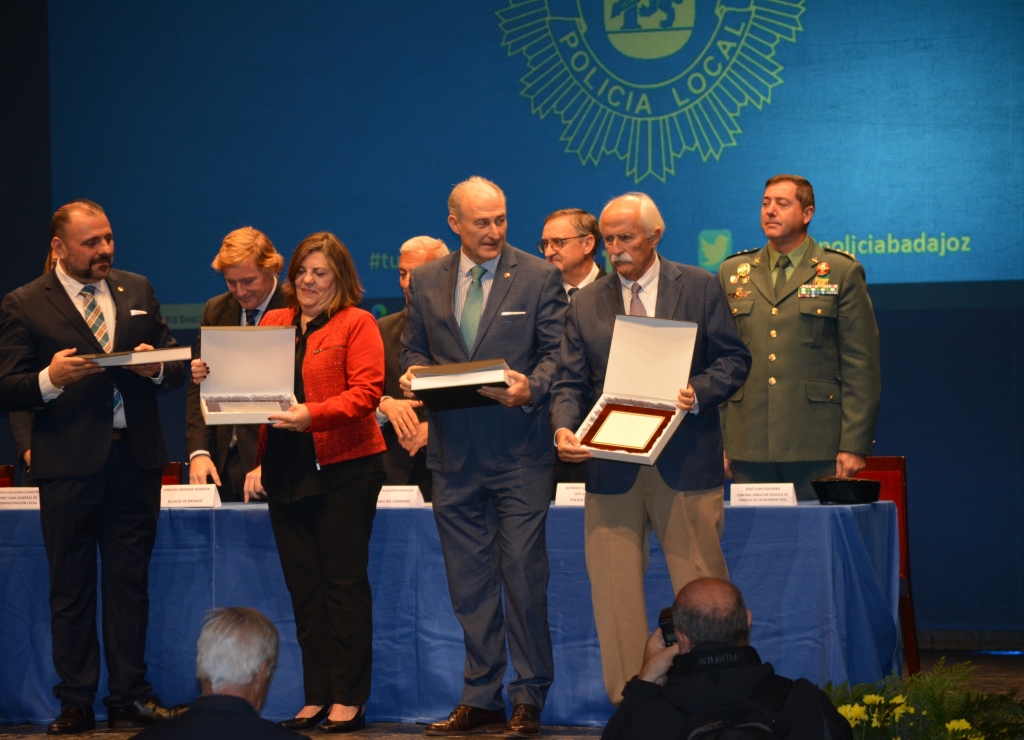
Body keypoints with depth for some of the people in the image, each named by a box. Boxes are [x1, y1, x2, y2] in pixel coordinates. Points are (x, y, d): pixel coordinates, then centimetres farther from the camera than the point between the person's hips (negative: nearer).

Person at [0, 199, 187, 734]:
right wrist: (50, 380, -23)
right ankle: (75, 704, 10)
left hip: (135, 458, 3)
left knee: (130, 580, 8)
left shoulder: (137, 292, 12)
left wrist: (158, 367, -10)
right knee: (71, 588, 3)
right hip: (68, 464, -3)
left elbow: (176, 366, 13)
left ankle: (130, 695, 16)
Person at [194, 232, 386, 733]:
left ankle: (349, 699, 2)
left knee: (344, 581, -3)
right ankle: (316, 697, 14)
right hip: (285, 470, 6)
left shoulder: (356, 324, -2)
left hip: (344, 467, -6)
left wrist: (313, 415, -25)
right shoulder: (273, 323, 15)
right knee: (303, 585, 8)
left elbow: (366, 392, -13)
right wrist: (213, 377, -4)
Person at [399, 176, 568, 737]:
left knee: (522, 574, -5)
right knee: (469, 584, 8)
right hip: (454, 454, 4)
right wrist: (411, 376, -6)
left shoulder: (539, 278, 1)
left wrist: (531, 387, -20)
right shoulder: (426, 282, 11)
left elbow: (556, 352, -1)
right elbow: (413, 350, 16)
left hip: (519, 449, -4)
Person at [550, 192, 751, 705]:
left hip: (686, 464, -2)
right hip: (611, 466, 3)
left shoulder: (699, 287, 5)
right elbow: (570, 382, 8)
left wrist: (698, 392, -15)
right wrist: (565, 428, -12)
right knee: (613, 591, 1)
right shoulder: (586, 303, 11)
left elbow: (734, 359, 4)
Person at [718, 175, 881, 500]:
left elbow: (861, 366, 0)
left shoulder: (842, 272, 4)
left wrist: (854, 446, -7)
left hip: (817, 447, -3)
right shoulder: (732, 272, 14)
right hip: (749, 448, 3)